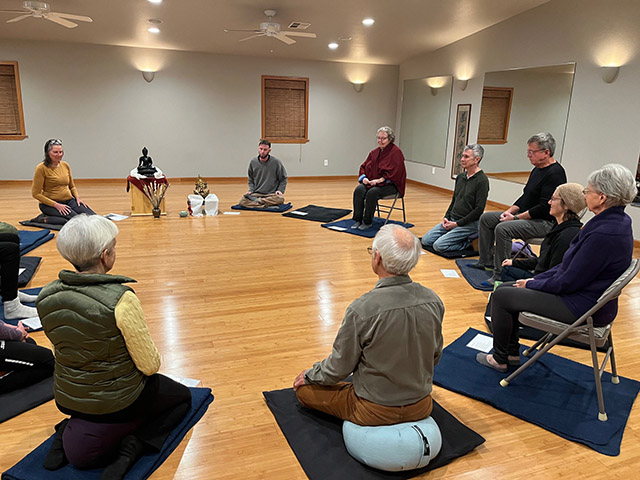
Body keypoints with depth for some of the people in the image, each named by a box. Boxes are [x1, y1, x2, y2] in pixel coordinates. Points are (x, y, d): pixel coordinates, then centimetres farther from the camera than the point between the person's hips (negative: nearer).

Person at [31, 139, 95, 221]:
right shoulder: (42, 168, -9)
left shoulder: (65, 165, 8)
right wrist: (56, 205, -18)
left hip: (69, 201, 4)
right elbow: (36, 193, -10)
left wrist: (77, 198, 0)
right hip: (51, 204, -4)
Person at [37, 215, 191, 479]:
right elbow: (150, 366, -19)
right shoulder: (121, 300, -29)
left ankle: (68, 432, 13)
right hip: (117, 401, -6)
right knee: (183, 396, 21)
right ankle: (133, 446, -3)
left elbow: (67, 350, 5)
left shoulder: (45, 297, -10)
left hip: (66, 398, 6)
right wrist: (152, 363, 4)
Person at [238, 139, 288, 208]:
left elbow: (283, 179, 6)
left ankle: (256, 201, -20)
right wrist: (251, 190, 1)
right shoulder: (253, 162, 5)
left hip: (272, 194, -2)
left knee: (280, 199, -35)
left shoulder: (276, 162, -3)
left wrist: (280, 190, -9)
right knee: (242, 201, -25)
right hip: (256, 194, 2)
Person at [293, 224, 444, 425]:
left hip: (376, 411, -6)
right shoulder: (433, 301, -14)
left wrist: (309, 376, 6)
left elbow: (339, 368, -15)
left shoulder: (361, 310, -30)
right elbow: (435, 357, 3)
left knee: (304, 387, 12)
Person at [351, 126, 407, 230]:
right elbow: (363, 167, 15)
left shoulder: (396, 152, -8)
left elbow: (393, 172, -16)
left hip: (390, 184, -6)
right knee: (359, 190, -23)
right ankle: (358, 220, -19)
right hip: (371, 182, 6)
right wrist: (364, 177, -5)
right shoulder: (374, 152, 13)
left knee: (372, 192, -33)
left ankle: (368, 222, -18)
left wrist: (379, 180, -22)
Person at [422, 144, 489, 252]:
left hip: (470, 223, -8)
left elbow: (479, 209, -19)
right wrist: (446, 217, 5)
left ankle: (469, 243, -2)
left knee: (439, 245, -21)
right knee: (426, 240, -1)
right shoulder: (460, 177, 11)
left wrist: (458, 223, -16)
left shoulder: (482, 180, -15)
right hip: (452, 220, 8)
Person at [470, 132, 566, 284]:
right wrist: (510, 211, 3)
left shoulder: (555, 173, -18)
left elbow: (545, 207, -24)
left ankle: (501, 275, -25)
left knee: (502, 228, -32)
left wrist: (516, 217, -21)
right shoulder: (537, 169, 13)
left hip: (545, 222, -11)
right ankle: (486, 261, 13)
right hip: (525, 215, 11)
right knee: (486, 218, 7)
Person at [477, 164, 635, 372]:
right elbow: (570, 264, 10)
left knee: (501, 296, -6)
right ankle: (512, 353, 21)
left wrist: (532, 284, -8)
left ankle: (499, 359, 12)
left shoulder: (605, 234, -29)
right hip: (585, 292, 10)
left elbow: (568, 282, -24)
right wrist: (536, 279, 6)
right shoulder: (616, 221, 5)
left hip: (581, 307, -10)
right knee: (505, 288, 10)